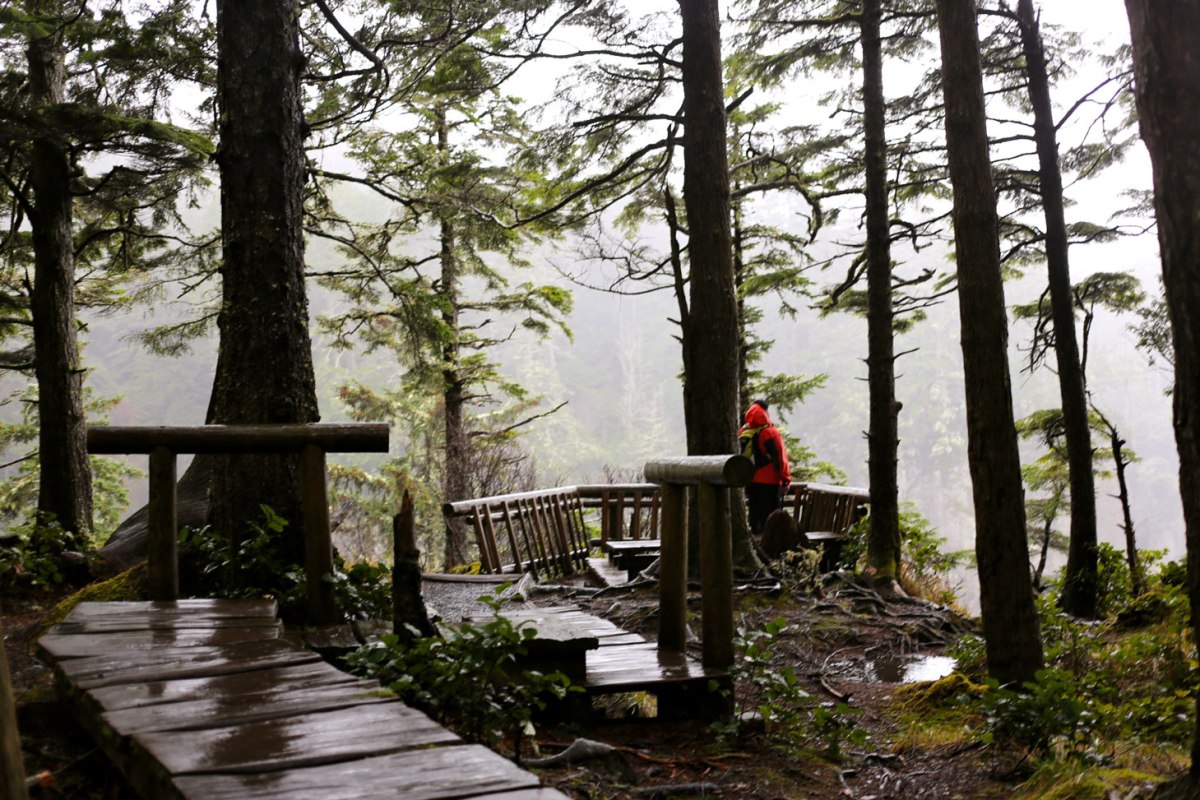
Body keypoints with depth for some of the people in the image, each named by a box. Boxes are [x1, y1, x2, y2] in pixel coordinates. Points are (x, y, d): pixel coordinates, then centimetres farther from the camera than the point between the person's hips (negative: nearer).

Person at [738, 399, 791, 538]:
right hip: (769, 482, -6)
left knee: (755, 514, 14)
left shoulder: (743, 432, 7)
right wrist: (785, 481, -7)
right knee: (770, 518, -3)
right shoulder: (769, 432, -13)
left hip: (750, 481, 6)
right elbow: (780, 459, -13)